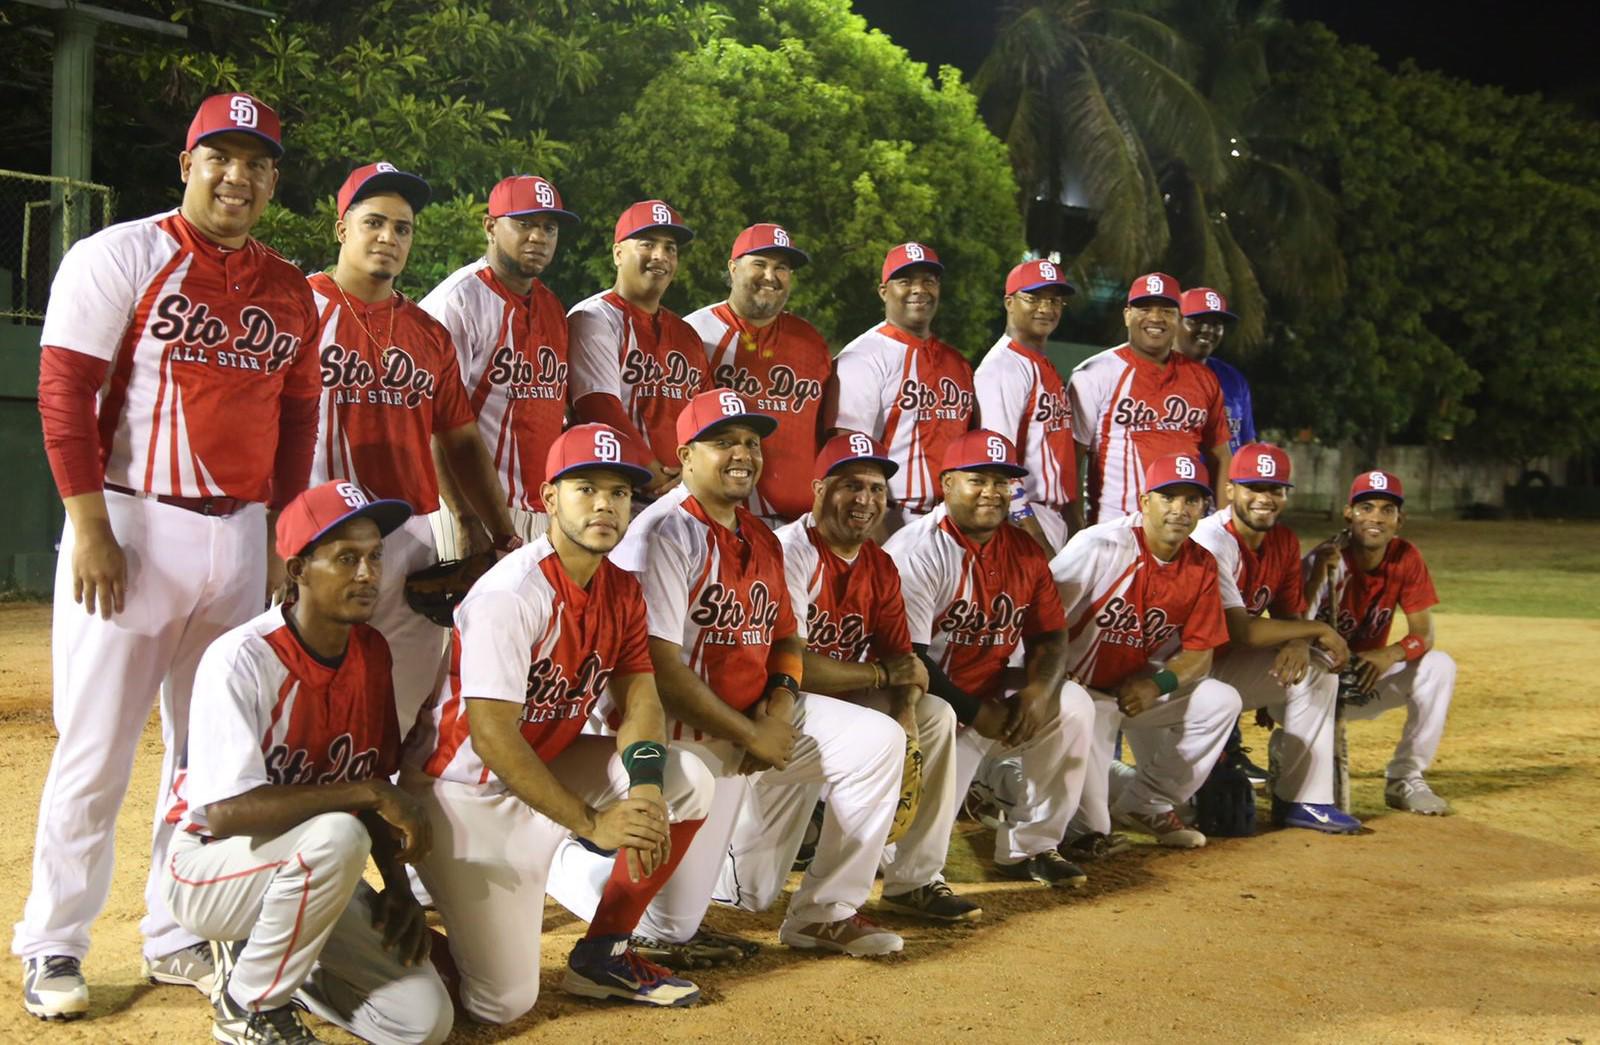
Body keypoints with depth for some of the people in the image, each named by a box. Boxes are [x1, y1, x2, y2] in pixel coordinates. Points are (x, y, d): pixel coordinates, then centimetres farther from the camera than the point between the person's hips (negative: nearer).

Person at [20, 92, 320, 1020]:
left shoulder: (290, 291, 12)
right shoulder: (120, 256, -4)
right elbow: (64, 394, -9)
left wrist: (281, 534, 8)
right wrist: (91, 527, -15)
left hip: (240, 537, 5)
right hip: (132, 525, -5)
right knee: (98, 750, -2)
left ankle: (177, 940, 23)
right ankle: (53, 949, 11)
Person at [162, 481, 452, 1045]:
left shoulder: (371, 652, -2)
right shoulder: (240, 659, -23)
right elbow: (225, 811, -32)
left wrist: (398, 886, -2)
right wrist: (368, 792, -30)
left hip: (310, 872, 6)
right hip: (209, 871, -6)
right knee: (337, 836, -38)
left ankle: (261, 956, 15)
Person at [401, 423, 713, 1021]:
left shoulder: (622, 591, 1)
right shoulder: (511, 595, -24)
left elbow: (638, 697, -1)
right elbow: (492, 736, -28)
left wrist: (644, 790, -22)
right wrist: (592, 821, -29)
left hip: (548, 762, 8)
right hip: (465, 789, -8)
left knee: (689, 783, -7)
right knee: (504, 1002, -13)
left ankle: (601, 955, 6)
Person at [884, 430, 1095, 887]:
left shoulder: (1024, 550, 6)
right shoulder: (915, 552, -16)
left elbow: (1049, 635, 8)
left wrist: (1038, 690, -14)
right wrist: (977, 715, -18)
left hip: (991, 694, 7)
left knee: (1073, 706, -12)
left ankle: (1029, 847, 1)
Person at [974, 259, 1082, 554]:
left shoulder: (1049, 370, 18)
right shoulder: (1002, 368, -11)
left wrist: (1079, 530, 15)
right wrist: (1037, 541, -22)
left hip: (1057, 520, 9)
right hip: (1024, 522, -9)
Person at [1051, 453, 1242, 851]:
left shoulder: (1202, 566, -1)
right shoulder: (1099, 546, -19)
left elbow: (1200, 651, 1)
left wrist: (1157, 684, -18)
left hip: (1139, 686, 6)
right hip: (1079, 685, -6)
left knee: (1221, 701, -8)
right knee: (1091, 716, -37)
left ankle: (1146, 804, 6)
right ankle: (1088, 829, -11)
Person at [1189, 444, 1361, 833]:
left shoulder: (1284, 541, 5)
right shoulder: (1213, 541, -21)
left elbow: (1290, 613, 8)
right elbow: (1240, 631, -27)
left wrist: (1298, 643, -18)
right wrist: (1318, 630, -18)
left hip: (1229, 658, 9)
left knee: (1317, 666, -1)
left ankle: (1304, 799, 0)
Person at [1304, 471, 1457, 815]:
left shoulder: (1406, 558, -8)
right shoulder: (1325, 561, -21)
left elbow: (1423, 634, -8)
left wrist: (1390, 655, -30)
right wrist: (1319, 576, -51)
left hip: (1369, 678, 4)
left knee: (1439, 666, -19)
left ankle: (1405, 780, -8)